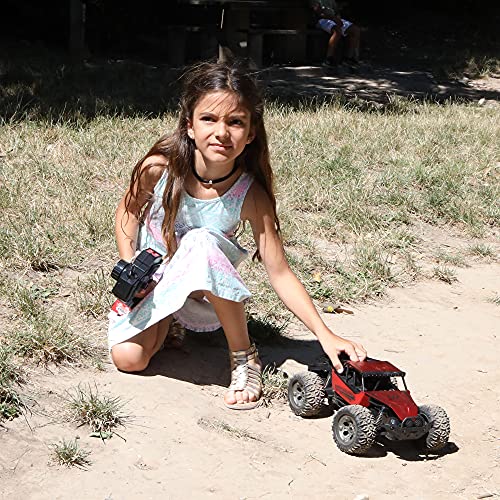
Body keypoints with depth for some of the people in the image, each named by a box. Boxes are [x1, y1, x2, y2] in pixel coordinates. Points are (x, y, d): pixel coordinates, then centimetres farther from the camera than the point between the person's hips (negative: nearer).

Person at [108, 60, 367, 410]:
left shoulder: (250, 195, -24)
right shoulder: (159, 168, -22)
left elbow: (280, 274, -22)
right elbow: (129, 210, 0)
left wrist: (325, 335, -31)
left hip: (207, 295, -1)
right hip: (152, 282, 1)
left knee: (201, 242, -35)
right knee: (129, 358, -23)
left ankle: (244, 359, -20)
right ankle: (166, 321, 15)